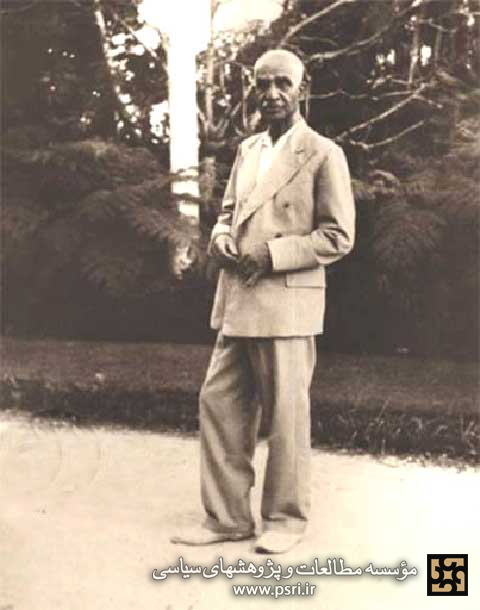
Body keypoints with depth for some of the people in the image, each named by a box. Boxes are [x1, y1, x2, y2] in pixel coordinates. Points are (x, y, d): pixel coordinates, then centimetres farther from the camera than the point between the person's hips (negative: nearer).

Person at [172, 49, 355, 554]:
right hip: (236, 301, 7)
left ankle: (285, 518, 21)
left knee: (285, 414, 3)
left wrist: (272, 254, -16)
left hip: (286, 303, -6)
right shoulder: (247, 150, 16)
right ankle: (227, 517, 20)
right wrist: (220, 239, 1)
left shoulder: (323, 154, -4)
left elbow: (338, 237, -7)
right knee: (218, 402, 7)